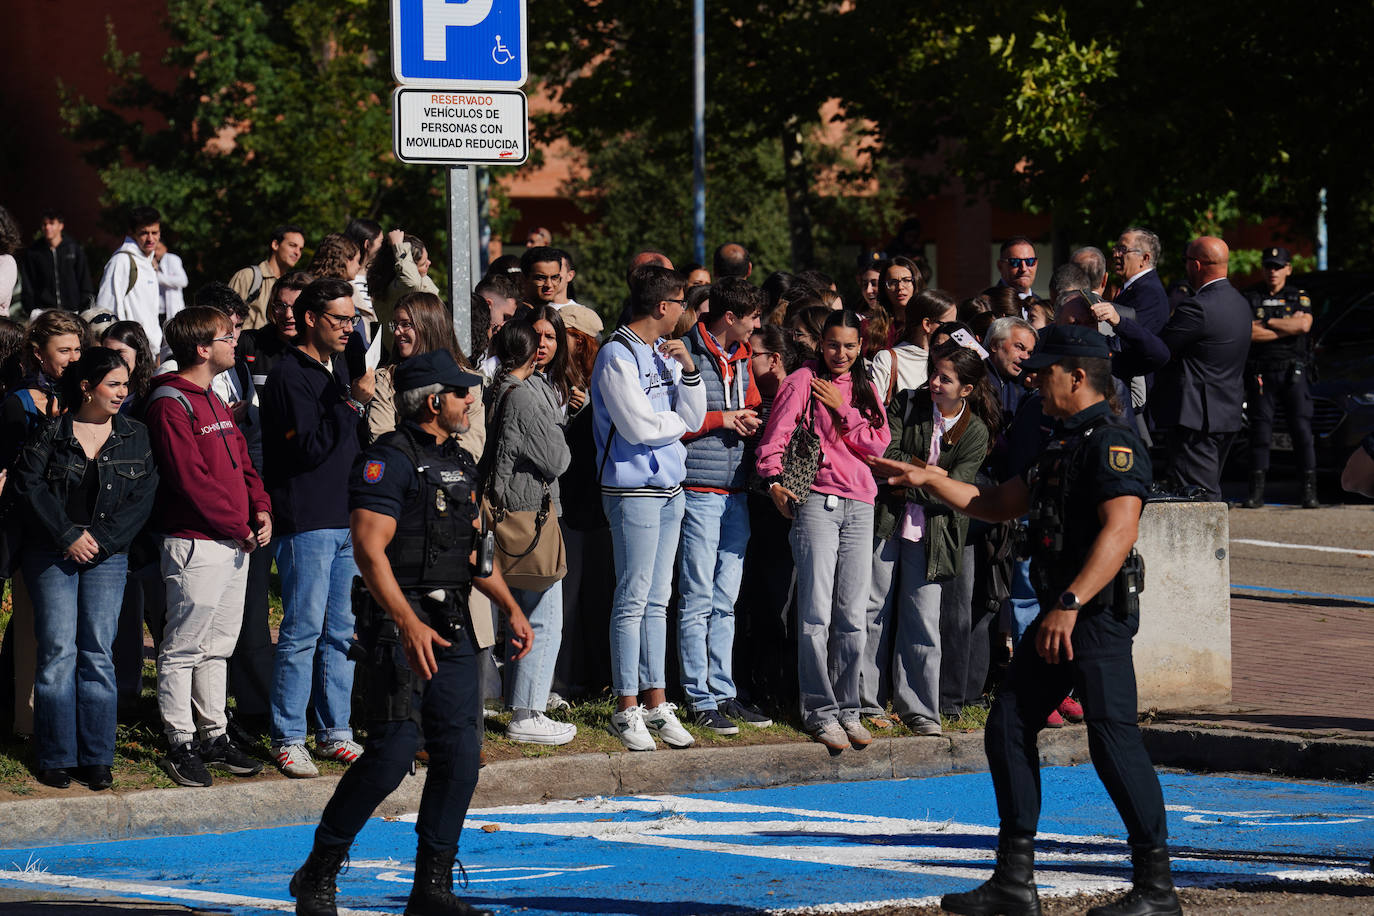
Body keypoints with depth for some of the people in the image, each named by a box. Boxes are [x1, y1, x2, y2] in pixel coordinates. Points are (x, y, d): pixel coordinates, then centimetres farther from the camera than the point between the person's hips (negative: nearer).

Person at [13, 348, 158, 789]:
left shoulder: (136, 436, 8)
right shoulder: (50, 433, 2)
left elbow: (143, 497, 2)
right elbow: (29, 485, -4)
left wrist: (100, 539, -9)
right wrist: (68, 537, -11)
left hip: (106, 556, 1)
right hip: (51, 554, -1)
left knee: (98, 653, -2)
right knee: (58, 650, -5)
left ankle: (96, 757, 4)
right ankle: (56, 757, 0)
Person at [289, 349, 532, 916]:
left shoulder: (460, 463, 17)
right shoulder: (389, 460, -11)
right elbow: (370, 550, -19)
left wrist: (510, 608, 18)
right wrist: (409, 625, -27)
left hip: (452, 627, 8)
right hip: (399, 624, -8)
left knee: (461, 754, 3)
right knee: (393, 752, -13)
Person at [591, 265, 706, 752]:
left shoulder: (663, 352, 13)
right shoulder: (617, 357, -11)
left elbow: (692, 418, 10)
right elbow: (639, 427, -17)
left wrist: (687, 369, -3)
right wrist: (678, 422, 0)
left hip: (669, 487, 8)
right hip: (633, 489, -8)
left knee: (656, 599, 11)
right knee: (633, 600, -5)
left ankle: (656, 702, 15)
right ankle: (627, 710, -1)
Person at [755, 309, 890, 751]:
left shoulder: (866, 390, 18)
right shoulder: (803, 382, 4)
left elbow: (879, 443, 7)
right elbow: (775, 436, -5)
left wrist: (843, 410, -2)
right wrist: (774, 479, -21)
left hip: (859, 506, 5)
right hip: (816, 500, -5)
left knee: (852, 615, 4)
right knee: (816, 611, -9)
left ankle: (847, 707, 11)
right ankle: (820, 710, -5)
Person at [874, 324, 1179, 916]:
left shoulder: (1112, 442, -12)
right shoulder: (1064, 445, 20)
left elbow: (1120, 528, -25)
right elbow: (996, 505, 31)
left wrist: (1071, 605, -31)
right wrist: (926, 480, 24)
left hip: (1098, 615, -10)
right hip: (1058, 612, 10)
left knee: (1113, 738, -12)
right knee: (1007, 728, 8)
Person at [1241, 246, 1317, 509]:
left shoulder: (1300, 297, 9)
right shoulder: (1250, 298, 7)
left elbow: (1304, 325, -10)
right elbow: (1249, 333, -8)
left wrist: (1267, 323, -7)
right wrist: (1288, 327, -8)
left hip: (1293, 373, 0)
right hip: (1260, 373, 0)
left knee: (1302, 429, -5)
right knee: (1260, 430, -1)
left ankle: (1310, 491, -4)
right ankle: (1256, 492, 2)